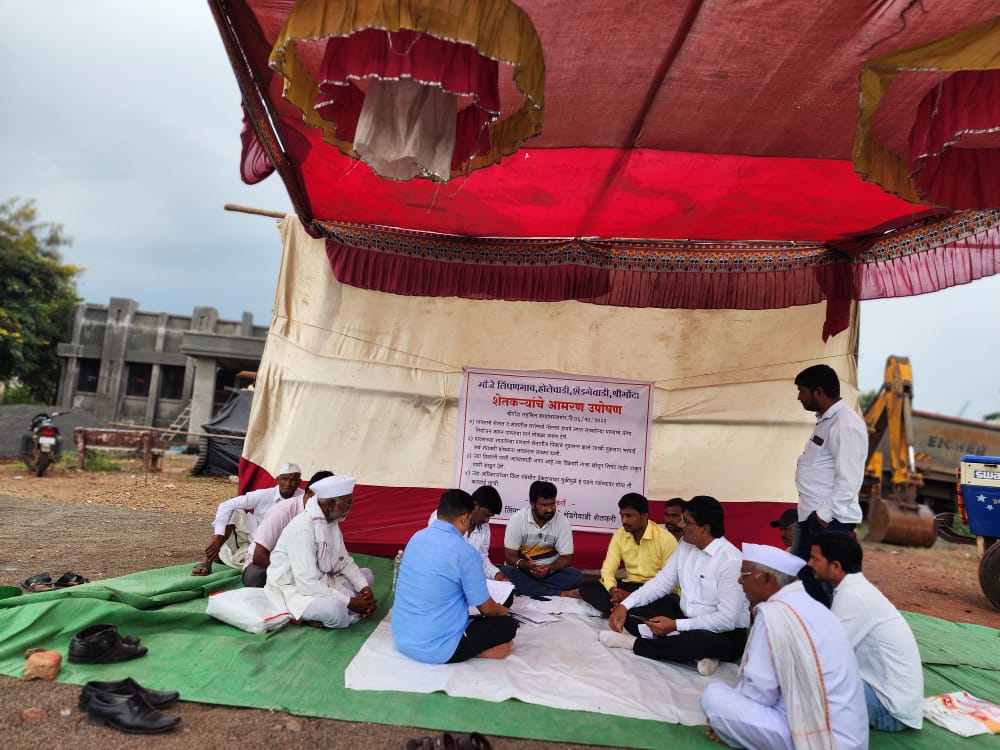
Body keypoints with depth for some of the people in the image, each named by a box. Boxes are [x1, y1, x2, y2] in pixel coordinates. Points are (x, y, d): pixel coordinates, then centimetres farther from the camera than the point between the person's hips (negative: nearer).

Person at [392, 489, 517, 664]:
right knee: (508, 624, 8)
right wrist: (501, 610, 17)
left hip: (400, 637, 7)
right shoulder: (465, 552, -18)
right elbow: (486, 608, -8)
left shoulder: (416, 537, 3)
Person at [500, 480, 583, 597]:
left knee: (576, 576, -25)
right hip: (523, 570, 0)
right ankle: (558, 594, -25)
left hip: (550, 571, 1)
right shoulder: (517, 520, -13)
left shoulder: (562, 521, -10)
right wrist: (527, 565, -32)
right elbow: (510, 556, -11)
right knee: (504, 573, -32)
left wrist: (549, 568, -27)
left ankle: (527, 590, -21)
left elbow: (566, 557, -6)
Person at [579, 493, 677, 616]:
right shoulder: (619, 535, 2)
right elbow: (608, 568, 0)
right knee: (585, 587, -16)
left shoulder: (666, 539, -12)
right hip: (629, 586, 4)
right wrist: (613, 589, -23)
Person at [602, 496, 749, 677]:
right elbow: (662, 581, 2)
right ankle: (697, 654, -13)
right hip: (685, 615, 7)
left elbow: (727, 619, -24)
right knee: (631, 614, -7)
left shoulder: (730, 561, -23)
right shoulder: (685, 545, -1)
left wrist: (675, 625, -28)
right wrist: (625, 605, -11)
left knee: (696, 641, -40)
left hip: (723, 634, -7)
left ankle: (634, 644, -14)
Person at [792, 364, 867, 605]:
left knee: (827, 584, -1)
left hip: (829, 519, -10)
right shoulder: (826, 420, 14)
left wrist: (826, 513, -20)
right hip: (809, 514, 10)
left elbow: (849, 478, -23)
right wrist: (814, 511, 17)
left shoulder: (845, 425, -18)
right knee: (800, 575, 18)